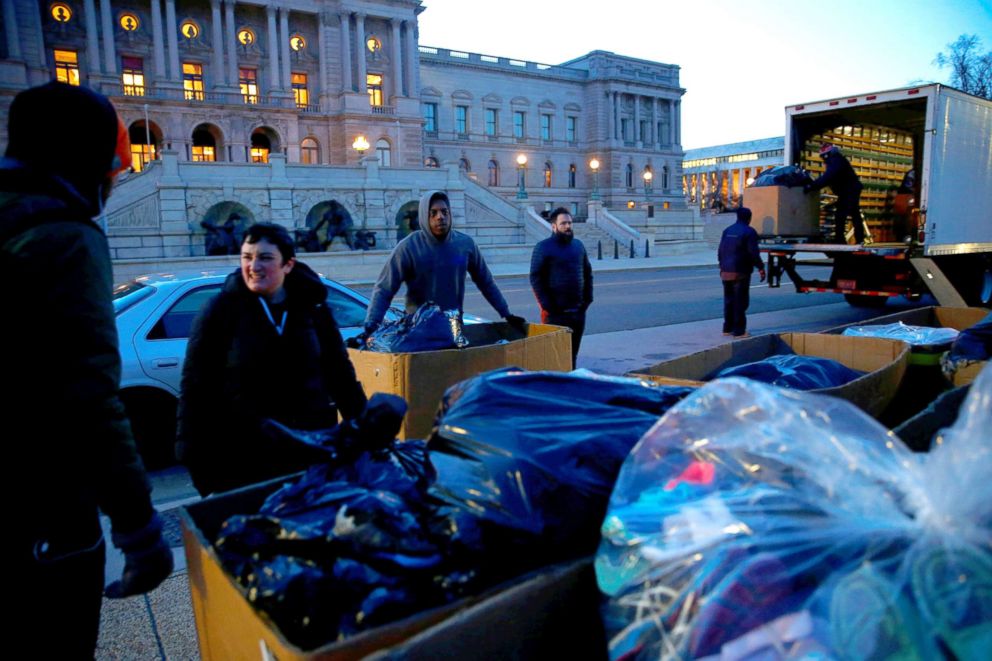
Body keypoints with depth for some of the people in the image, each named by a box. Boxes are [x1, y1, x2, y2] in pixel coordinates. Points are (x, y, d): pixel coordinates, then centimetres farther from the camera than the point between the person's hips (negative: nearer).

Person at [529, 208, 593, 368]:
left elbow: (587, 273, 18)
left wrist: (588, 298, 7)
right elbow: (536, 278, -10)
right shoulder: (543, 247, -6)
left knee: (573, 353, 12)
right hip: (555, 312, -6)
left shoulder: (578, 245, 12)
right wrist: (547, 305, -15)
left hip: (578, 311, 6)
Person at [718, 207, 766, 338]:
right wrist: (761, 268, -5)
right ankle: (739, 330, -2)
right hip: (740, 272, -6)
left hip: (726, 271, 6)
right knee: (740, 301, -2)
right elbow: (753, 253, -13)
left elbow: (720, 251, 13)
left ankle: (727, 328, 18)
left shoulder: (727, 230, 11)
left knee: (729, 300, 14)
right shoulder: (749, 232, -8)